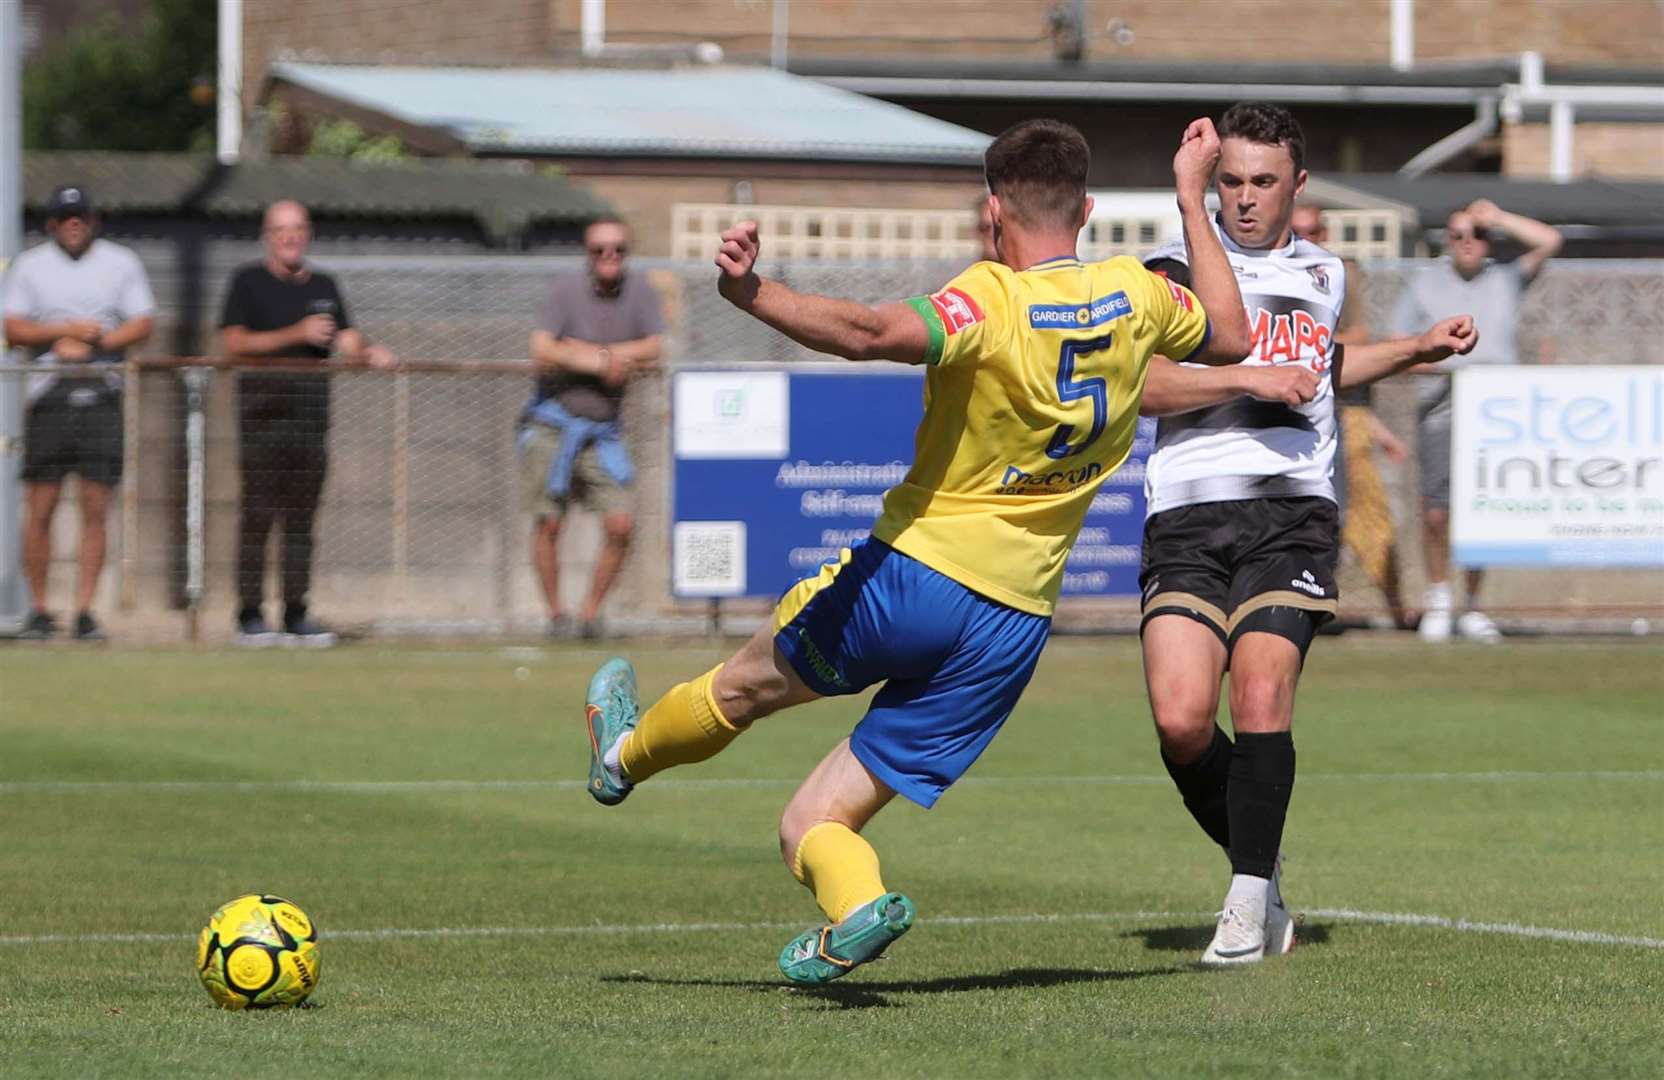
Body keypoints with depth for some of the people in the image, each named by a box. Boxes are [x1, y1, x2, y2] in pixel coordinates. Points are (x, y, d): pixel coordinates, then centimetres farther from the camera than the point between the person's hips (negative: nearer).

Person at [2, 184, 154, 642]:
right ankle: (38, 611, 4)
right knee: (40, 507, -3)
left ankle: (84, 612, -3)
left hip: (102, 394, 0)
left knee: (95, 508, -4)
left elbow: (142, 325, 3)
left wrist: (90, 343, -9)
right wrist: (66, 330, -12)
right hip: (49, 396, 0)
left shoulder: (121, 262, 11)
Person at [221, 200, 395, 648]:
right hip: (263, 405, -4)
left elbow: (346, 340, 8)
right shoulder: (248, 282, 4)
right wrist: (297, 334, -13)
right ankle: (250, 615, -6)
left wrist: (368, 353, -16)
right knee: (258, 513, -7)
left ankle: (296, 614, 7)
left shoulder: (324, 286, 17)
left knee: (302, 515, 4)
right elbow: (233, 343, -6)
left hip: (311, 409, 4)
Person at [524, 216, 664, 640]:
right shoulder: (568, 290, -5)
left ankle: (591, 612, 8)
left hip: (603, 430, 3)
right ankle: (556, 614, 12)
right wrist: (605, 362, -16)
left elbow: (655, 351, -8)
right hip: (552, 425, -3)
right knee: (548, 523, -4)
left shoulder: (639, 292, 4)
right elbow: (543, 351, -18)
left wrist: (594, 352, -14)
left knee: (621, 525, -8)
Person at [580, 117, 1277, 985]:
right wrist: (1193, 199, 32)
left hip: (914, 570, -5)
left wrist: (752, 294, -37)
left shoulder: (992, 300, -15)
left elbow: (874, 334, -35)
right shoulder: (1135, 296, 3)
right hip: (1014, 627, 5)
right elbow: (1230, 337, 25)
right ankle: (852, 896, -17)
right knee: (810, 826, 9)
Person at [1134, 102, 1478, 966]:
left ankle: (1249, 899, -13)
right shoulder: (1178, 271, 6)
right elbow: (1137, 381, -9)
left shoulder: (1324, 275, 22)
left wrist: (1419, 347, 38)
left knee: (1261, 691, -20)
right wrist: (1251, 379, -13)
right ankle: (1257, 863, 11)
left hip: (1292, 512, 2)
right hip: (1189, 511, -2)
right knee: (1180, 719, -14)